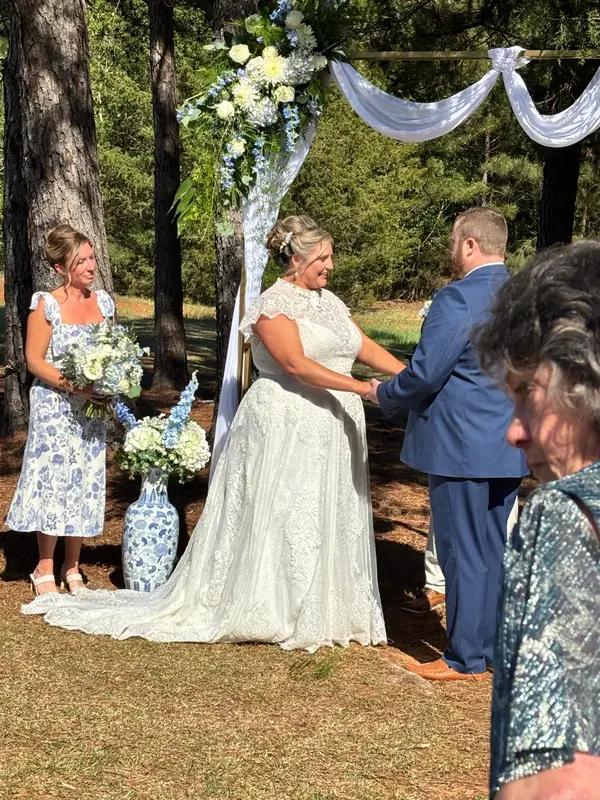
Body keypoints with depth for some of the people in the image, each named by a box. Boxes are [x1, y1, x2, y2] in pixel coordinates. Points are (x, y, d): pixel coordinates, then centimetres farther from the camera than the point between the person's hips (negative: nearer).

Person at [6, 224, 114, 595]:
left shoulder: (103, 302, 5)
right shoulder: (46, 306, -11)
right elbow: (35, 361, -11)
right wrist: (74, 385, -21)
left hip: (91, 411, 5)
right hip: (54, 410, -5)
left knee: (86, 482, 9)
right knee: (53, 479, -2)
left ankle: (72, 567, 22)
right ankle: (45, 569, 12)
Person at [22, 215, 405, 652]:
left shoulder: (330, 301, 14)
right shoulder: (274, 304, -11)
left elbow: (366, 347, 10)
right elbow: (296, 363, -23)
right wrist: (361, 388, -29)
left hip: (334, 428, 8)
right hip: (285, 427, -8)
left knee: (330, 518, 9)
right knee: (280, 518, -3)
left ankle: (322, 610, 18)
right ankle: (276, 614, 7)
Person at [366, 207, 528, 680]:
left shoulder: (458, 299, -18)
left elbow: (424, 375, -18)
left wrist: (384, 395, 0)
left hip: (462, 448, -8)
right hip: (510, 448, 8)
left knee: (464, 553, 1)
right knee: (494, 549, 16)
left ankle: (466, 659, 10)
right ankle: (495, 646, 25)